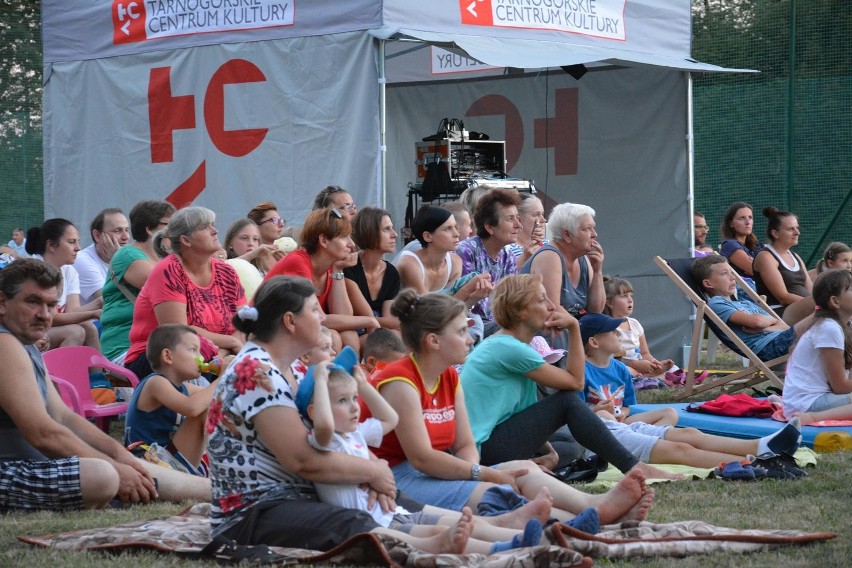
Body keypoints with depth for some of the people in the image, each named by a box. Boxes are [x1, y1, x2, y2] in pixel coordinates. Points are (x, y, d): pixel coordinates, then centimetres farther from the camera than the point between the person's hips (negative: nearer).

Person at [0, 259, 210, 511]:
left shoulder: (25, 348, 18)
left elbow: (63, 417, 16)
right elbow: (42, 433, -22)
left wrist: (118, 453, 1)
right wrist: (114, 465, -15)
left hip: (32, 465, 11)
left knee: (136, 469, 9)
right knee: (103, 475, -30)